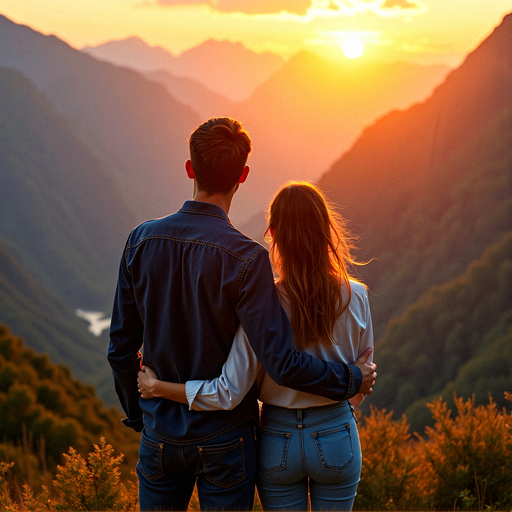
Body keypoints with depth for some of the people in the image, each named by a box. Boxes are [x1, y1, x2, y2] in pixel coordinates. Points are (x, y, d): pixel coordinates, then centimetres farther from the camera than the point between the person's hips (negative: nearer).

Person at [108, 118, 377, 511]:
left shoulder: (142, 241, -6)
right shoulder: (245, 258, -20)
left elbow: (121, 349, 0)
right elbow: (281, 364, -24)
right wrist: (352, 379, -8)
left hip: (160, 436, 4)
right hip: (224, 440, -3)